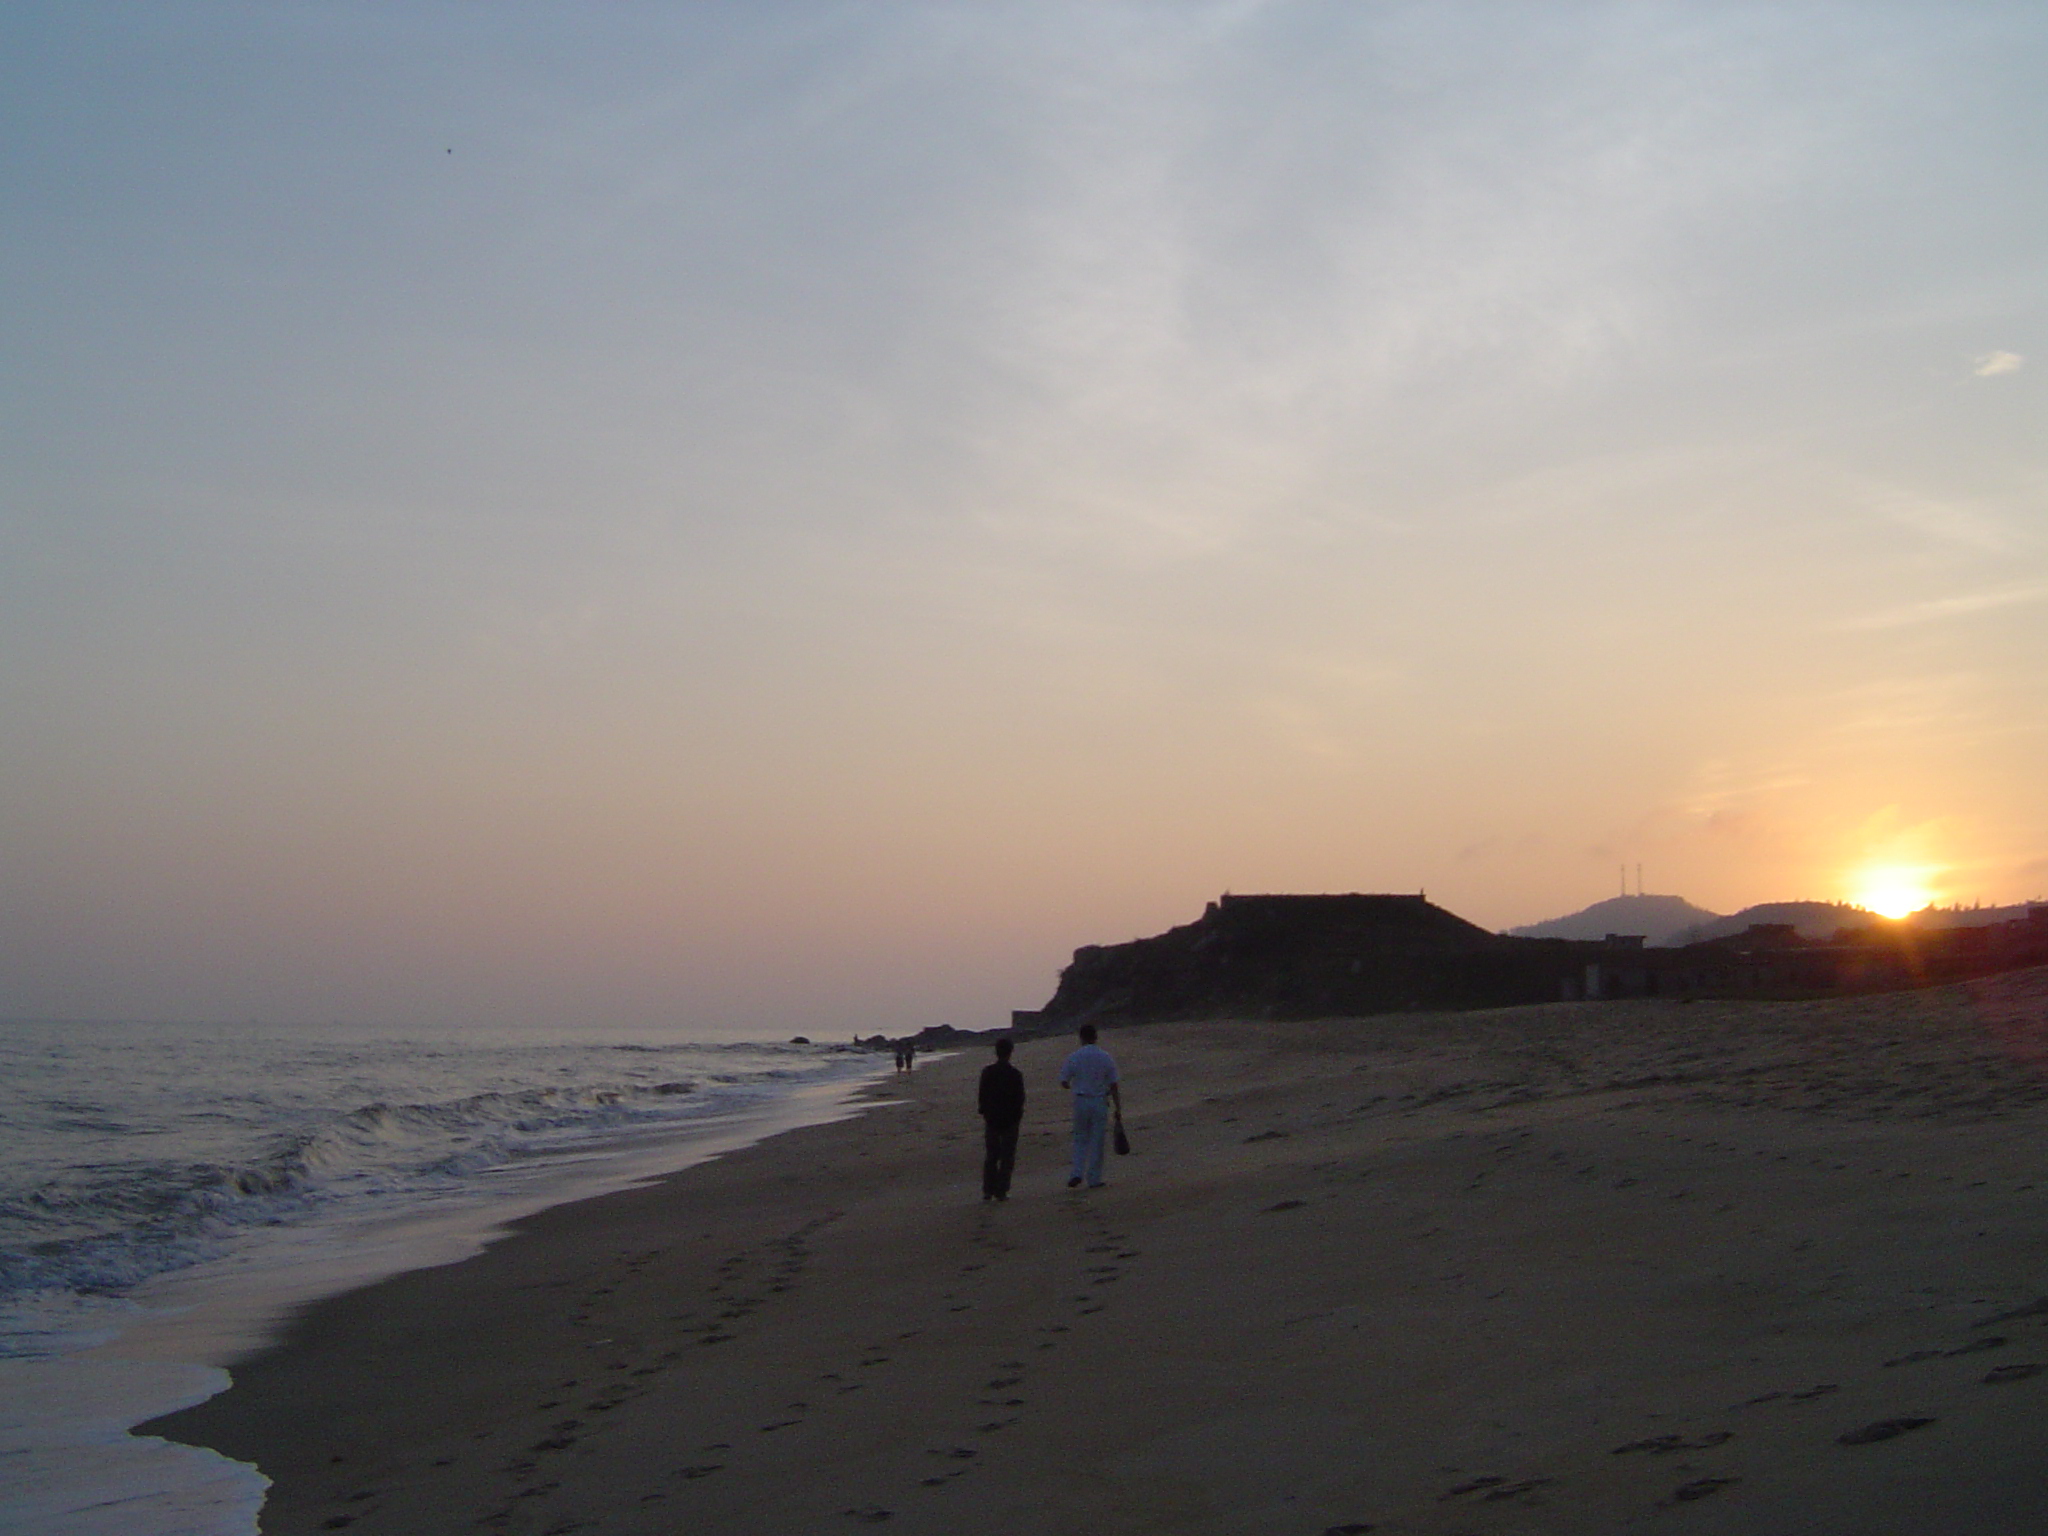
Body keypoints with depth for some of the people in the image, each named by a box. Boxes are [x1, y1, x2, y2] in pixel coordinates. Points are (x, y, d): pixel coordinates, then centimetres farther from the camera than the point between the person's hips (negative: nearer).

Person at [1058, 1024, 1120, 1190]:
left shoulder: (1074, 1058, -5)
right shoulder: (1106, 1058, -3)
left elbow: (1063, 1082, 0)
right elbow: (1114, 1086, -3)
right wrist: (1118, 1109, 2)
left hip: (1081, 1101, 0)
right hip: (1100, 1102, 0)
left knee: (1080, 1140, 14)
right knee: (1097, 1142, 7)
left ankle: (1077, 1174, 0)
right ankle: (1094, 1179, 8)